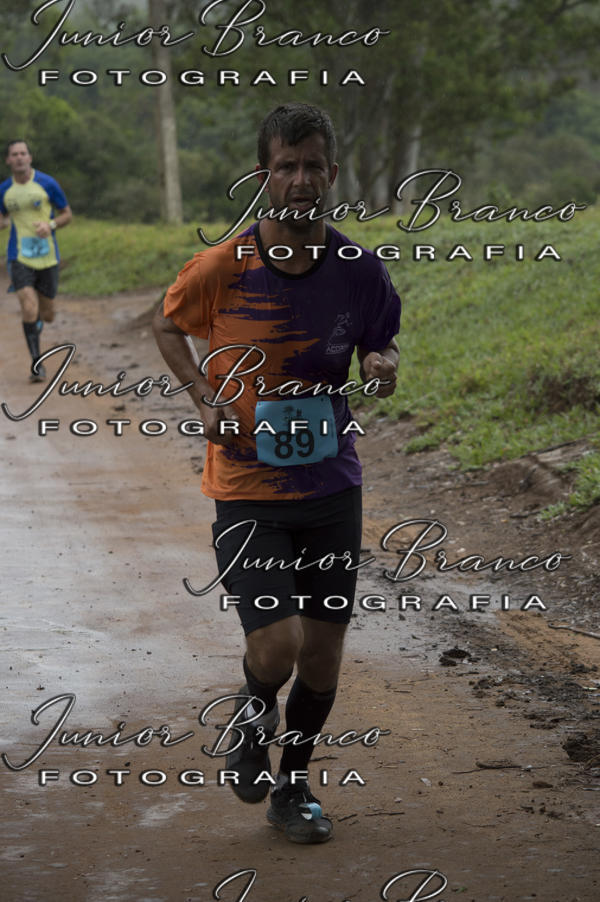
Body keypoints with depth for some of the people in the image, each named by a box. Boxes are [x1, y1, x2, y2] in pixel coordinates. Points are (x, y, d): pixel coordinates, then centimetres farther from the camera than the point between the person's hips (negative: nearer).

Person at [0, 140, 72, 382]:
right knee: (29, 309, -17)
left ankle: (37, 320, 48)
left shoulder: (47, 183, -3)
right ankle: (36, 363, -6)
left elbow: (67, 214, 5)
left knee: (47, 315, 9)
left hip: (47, 257, 0)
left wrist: (51, 225, -15)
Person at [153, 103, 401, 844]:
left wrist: (383, 367, -13)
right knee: (277, 648, -16)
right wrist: (204, 399, -7)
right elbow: (168, 324, 7)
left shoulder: (360, 272, -6)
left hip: (332, 486, 3)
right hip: (247, 492, -3)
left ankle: (293, 786, 33)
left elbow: (382, 344, 11)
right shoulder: (221, 268, -12)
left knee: (322, 656, 9)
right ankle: (255, 709, 22)